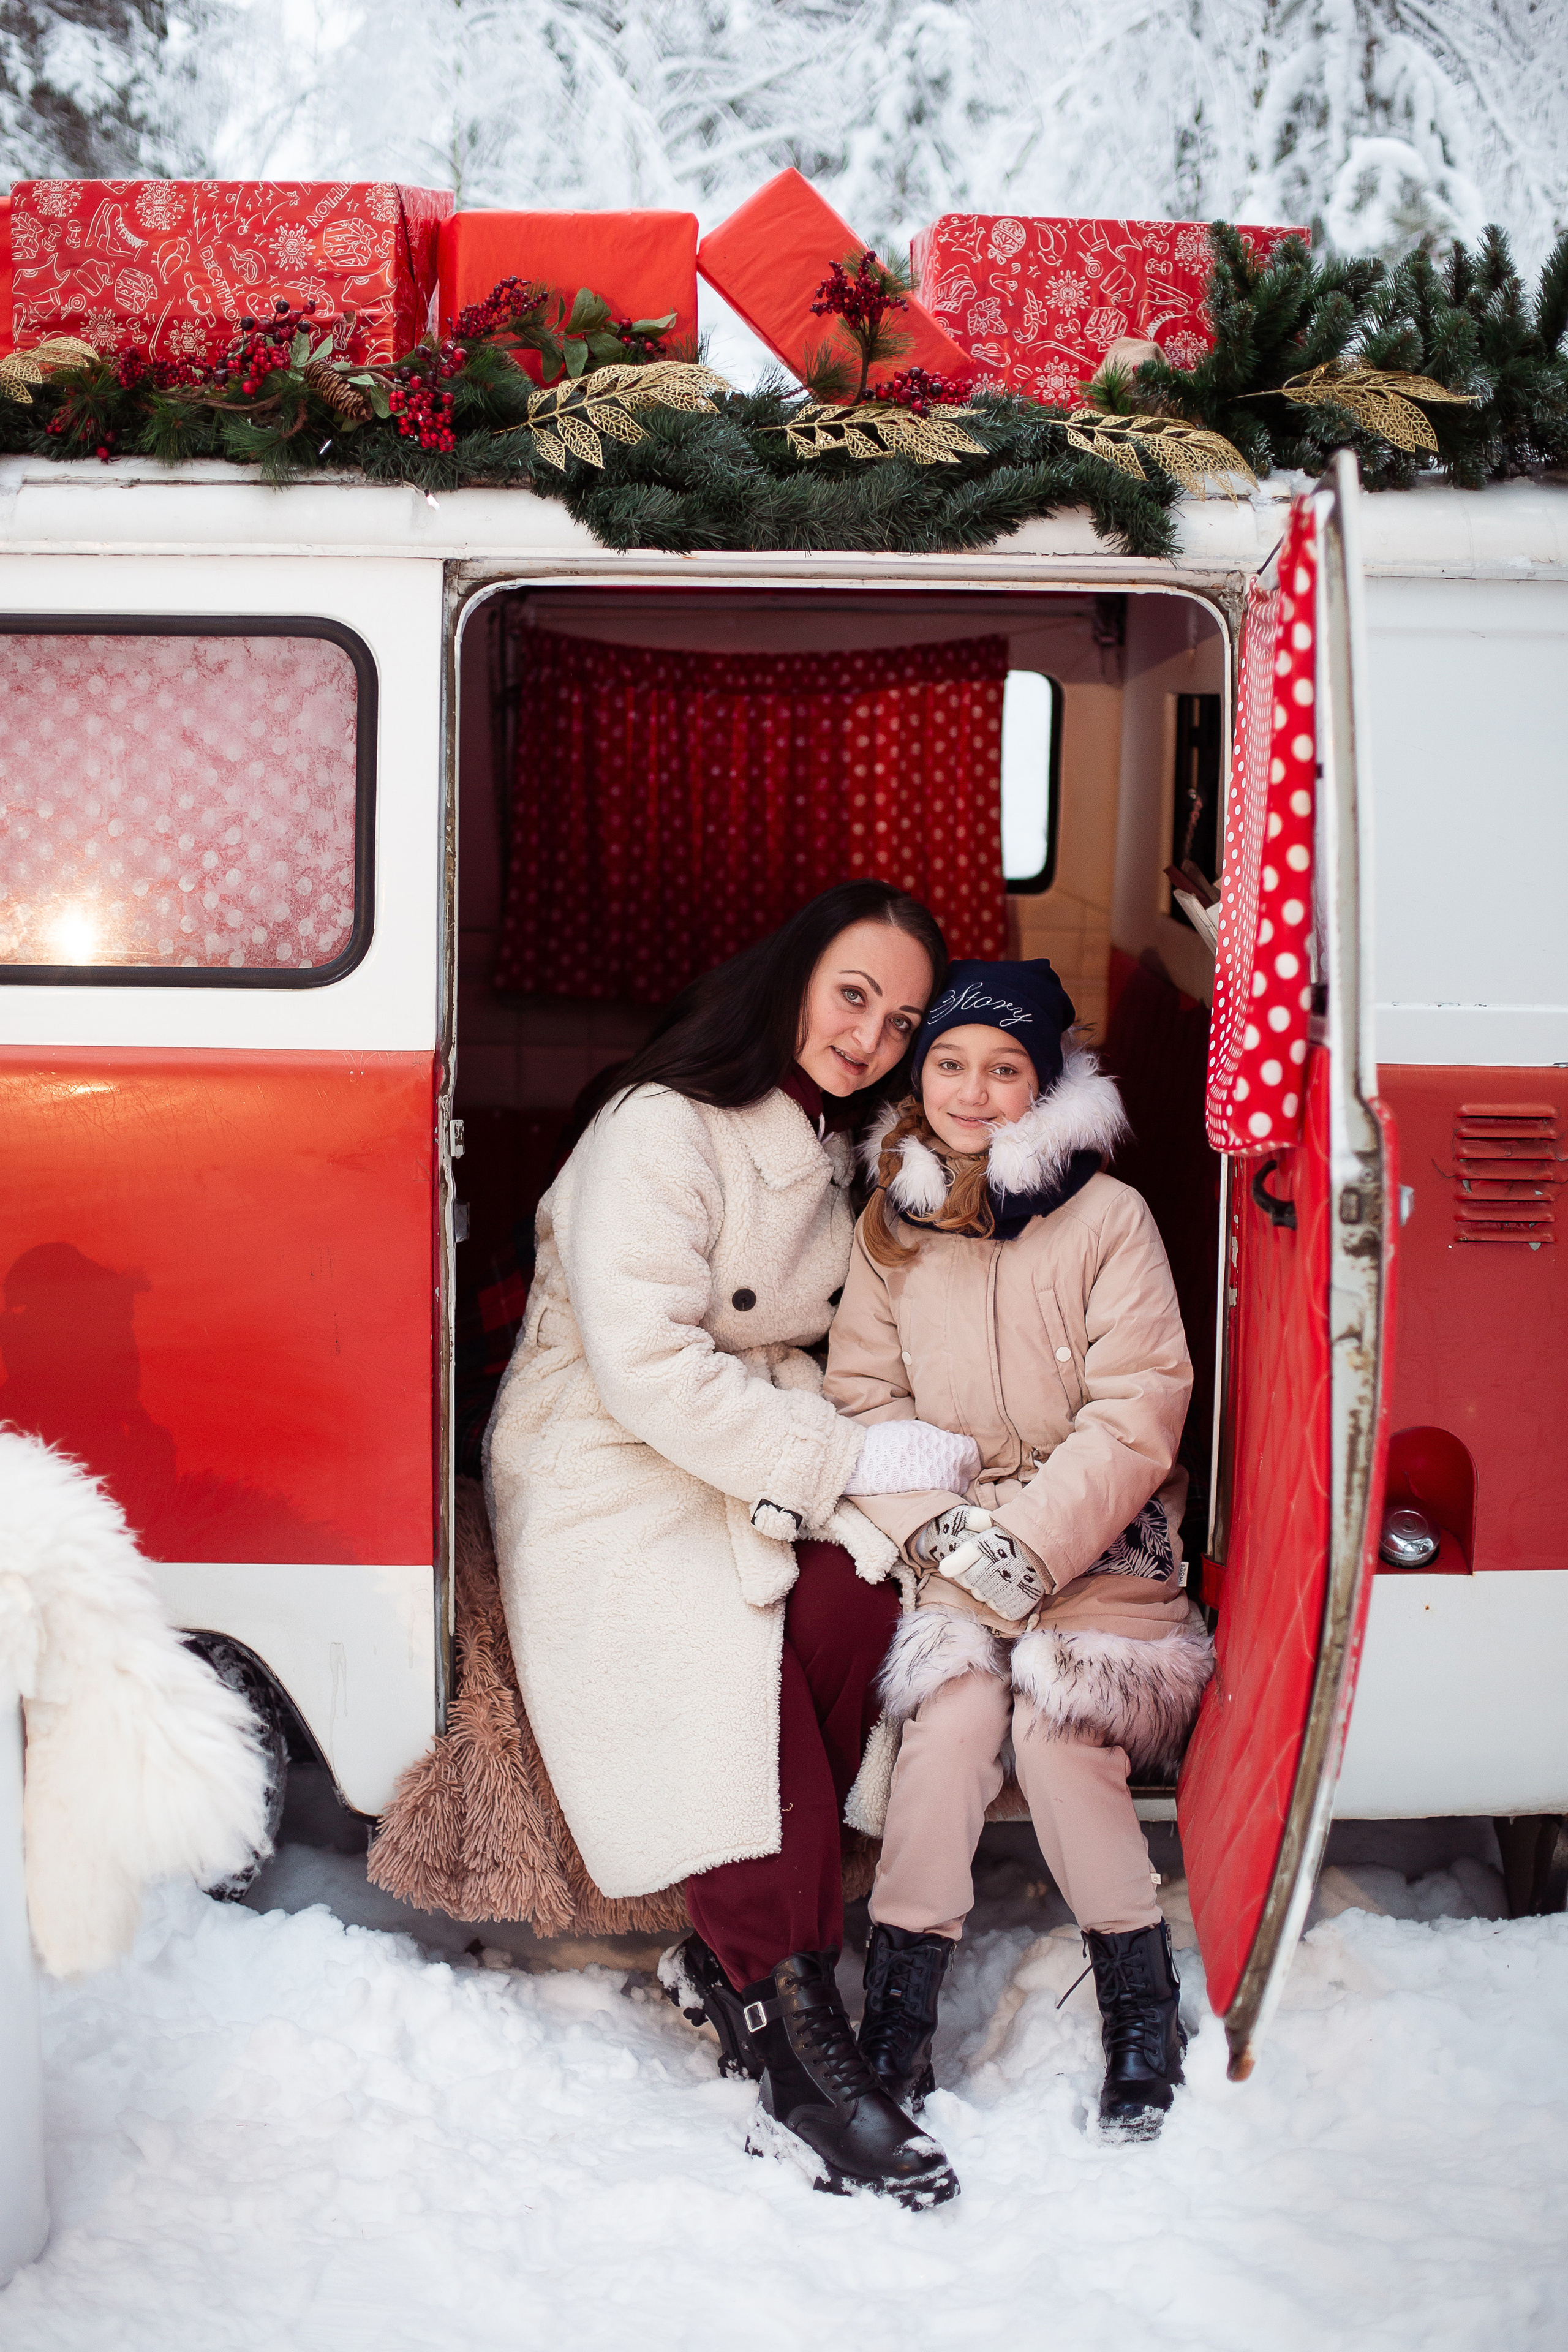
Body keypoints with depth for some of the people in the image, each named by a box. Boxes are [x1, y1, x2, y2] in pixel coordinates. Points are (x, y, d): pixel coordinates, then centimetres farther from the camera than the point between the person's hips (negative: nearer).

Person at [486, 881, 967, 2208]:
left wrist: (837, 1443, -7)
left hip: (755, 1473, 7)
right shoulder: (661, 1129, -13)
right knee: (728, 1663, -31)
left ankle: (728, 1955, -13)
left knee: (854, 1595, -25)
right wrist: (846, 1457, -23)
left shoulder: (836, 1150, 13)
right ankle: (795, 2040, -26)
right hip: (606, 1482, -6)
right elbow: (649, 1368, -22)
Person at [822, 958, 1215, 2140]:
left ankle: (1141, 1999, -1)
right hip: (950, 1538, 2)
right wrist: (938, 1528, -11)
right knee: (958, 1698, -22)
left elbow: (1137, 1415, -9)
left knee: (1049, 1714, -21)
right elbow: (863, 1398, 4)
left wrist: (1030, 1547, -16)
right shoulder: (890, 1225, 6)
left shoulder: (1109, 1217, -5)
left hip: (1101, 1535, -2)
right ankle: (902, 1995, -11)